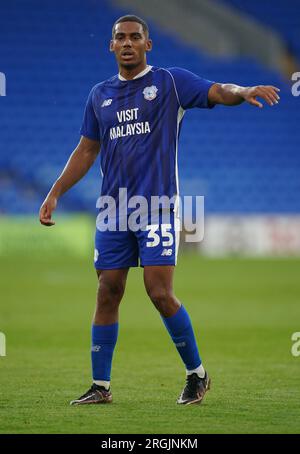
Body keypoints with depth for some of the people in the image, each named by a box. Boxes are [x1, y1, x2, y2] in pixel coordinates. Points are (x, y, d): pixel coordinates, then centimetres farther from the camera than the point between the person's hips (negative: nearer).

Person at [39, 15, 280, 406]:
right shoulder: (100, 95, 14)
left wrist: (246, 91, -35)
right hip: (113, 210, 4)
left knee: (161, 293, -10)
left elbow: (218, 92, -13)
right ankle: (100, 386, 11)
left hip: (157, 207, -4)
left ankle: (197, 374, 7)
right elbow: (86, 150, 21)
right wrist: (54, 194, 14)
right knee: (107, 294, 3)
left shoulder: (170, 82, 1)